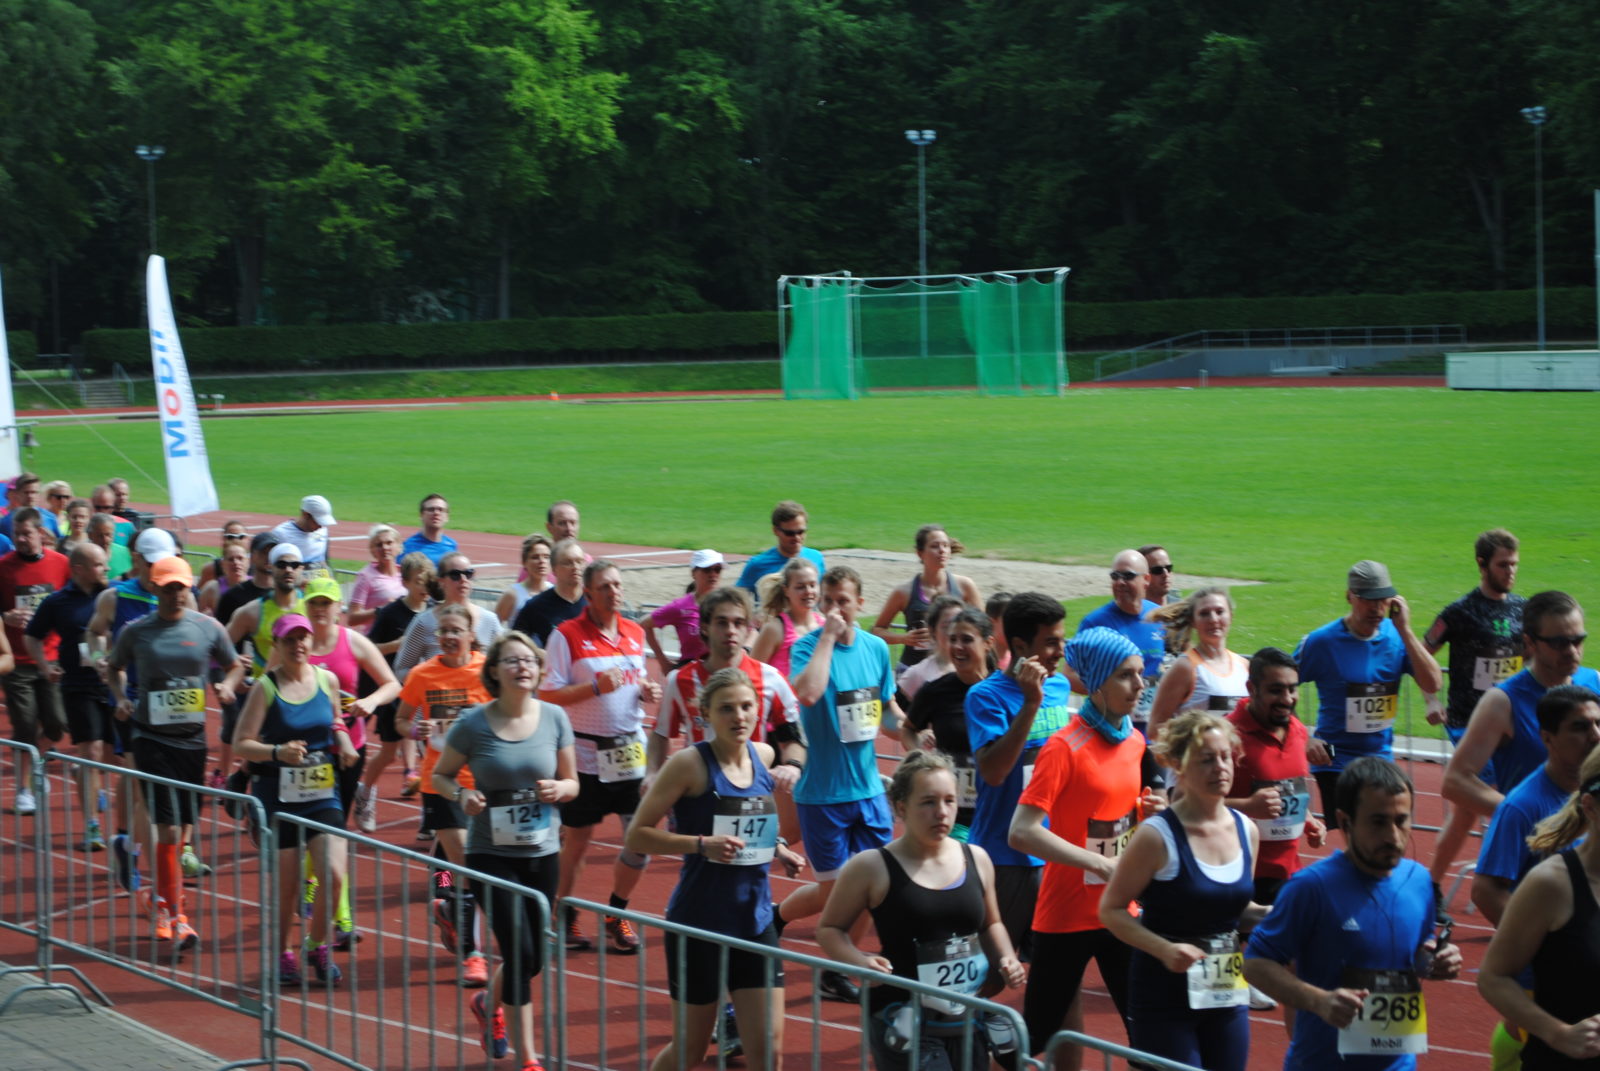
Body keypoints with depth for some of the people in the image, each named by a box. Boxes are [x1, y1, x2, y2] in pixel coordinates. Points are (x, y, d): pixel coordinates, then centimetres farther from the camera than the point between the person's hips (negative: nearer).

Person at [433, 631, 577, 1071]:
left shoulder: (554, 718, -1)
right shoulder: (474, 724, -8)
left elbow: (572, 783, 8)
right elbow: (440, 775, 4)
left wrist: (559, 789, -15)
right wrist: (462, 795, -17)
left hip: (542, 853, 4)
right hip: (491, 854, -4)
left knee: (534, 959, 12)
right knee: (519, 951, -11)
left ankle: (489, 1003, 45)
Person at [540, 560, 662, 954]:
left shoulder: (635, 633, 9)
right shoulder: (567, 635, -8)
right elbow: (547, 695, -11)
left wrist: (648, 692, 0)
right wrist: (596, 687, -21)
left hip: (631, 750, 4)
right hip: (587, 753, -4)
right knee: (577, 839, 5)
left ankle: (617, 914, 18)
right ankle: (565, 917, 22)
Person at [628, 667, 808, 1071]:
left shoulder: (763, 756, 4)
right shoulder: (690, 763, -13)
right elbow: (636, 836, -13)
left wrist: (776, 848, 5)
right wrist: (701, 844, -25)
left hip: (756, 920, 5)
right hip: (698, 925, -5)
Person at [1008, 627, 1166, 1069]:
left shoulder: (1135, 741, 5)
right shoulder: (1065, 747, -15)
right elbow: (1022, 832, -22)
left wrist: (1149, 810, -2)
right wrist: (1102, 864, -25)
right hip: (1067, 914, -6)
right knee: (1037, 1032, 3)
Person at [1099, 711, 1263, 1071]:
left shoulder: (1246, 831, 4)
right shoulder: (1157, 836, -14)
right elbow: (1111, 910, -11)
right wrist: (1164, 949, -24)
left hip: (1228, 996, 6)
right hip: (1165, 999, -6)